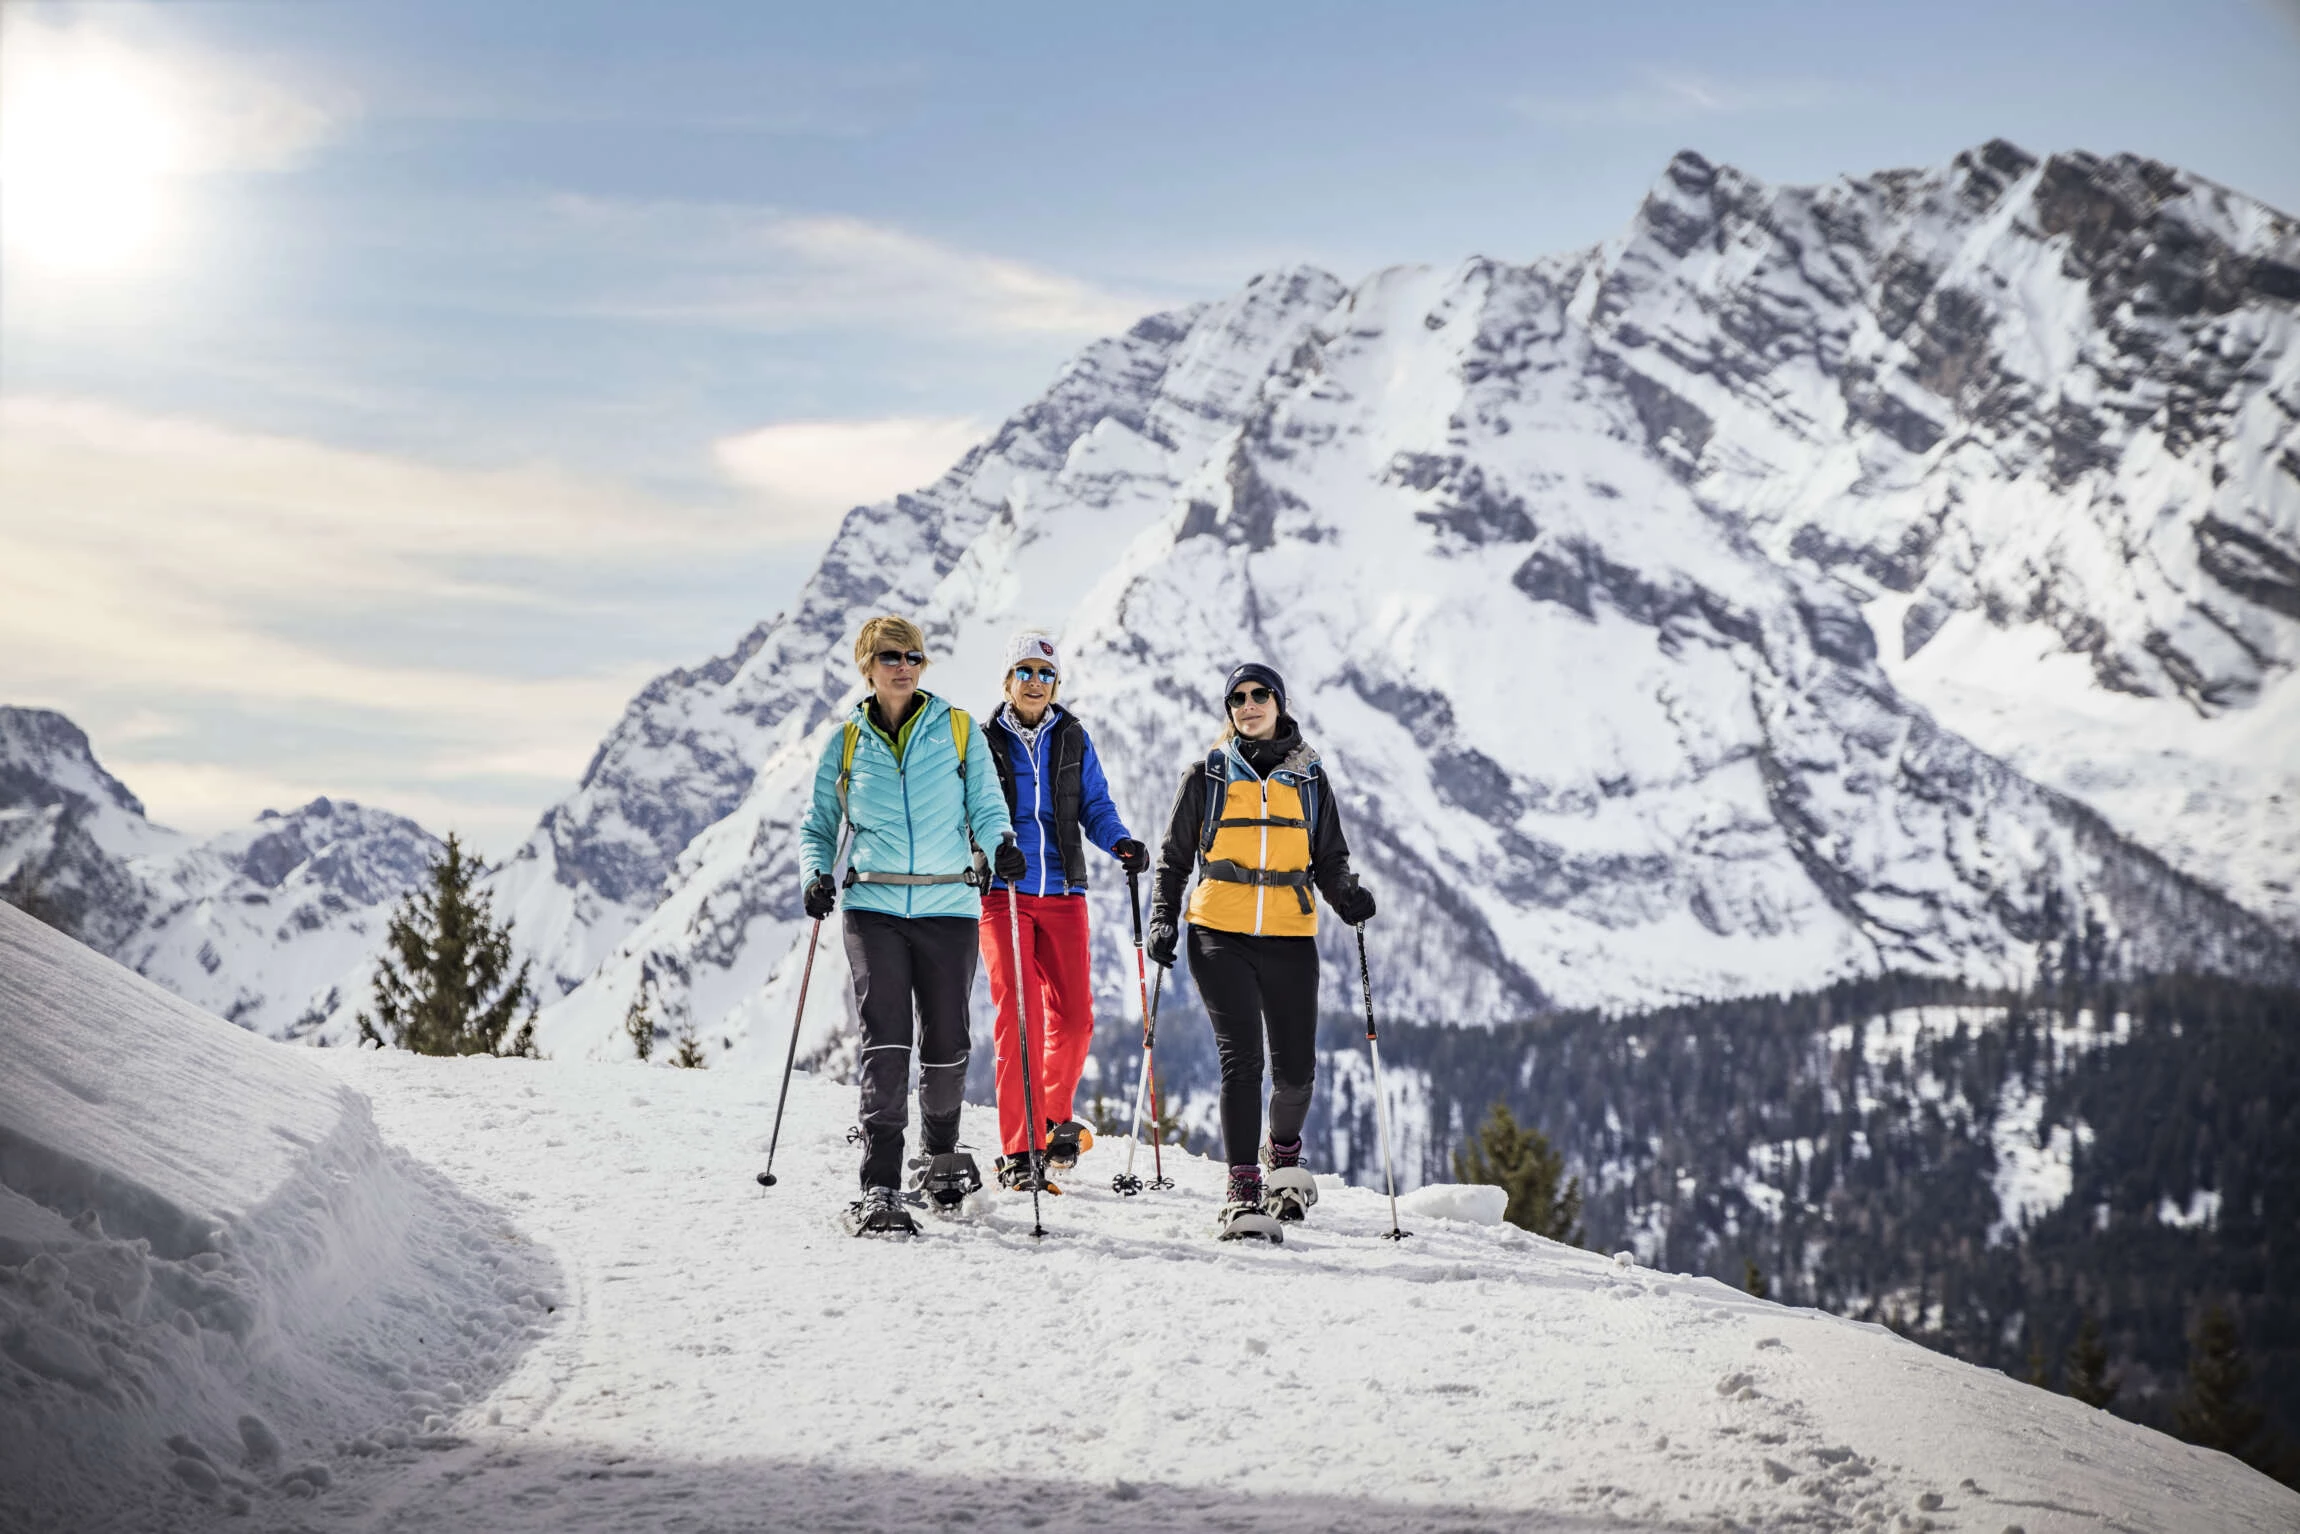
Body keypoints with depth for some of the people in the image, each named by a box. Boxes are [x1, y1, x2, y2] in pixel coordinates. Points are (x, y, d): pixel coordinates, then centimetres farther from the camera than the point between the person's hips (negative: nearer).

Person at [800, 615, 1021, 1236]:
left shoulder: (959, 731, 8)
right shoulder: (847, 743, 11)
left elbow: (986, 807, 6)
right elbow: (817, 827, 18)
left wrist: (1002, 845, -16)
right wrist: (815, 876, -2)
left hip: (947, 906, 1)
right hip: (873, 907, 0)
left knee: (947, 1044, 4)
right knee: (885, 1039, -14)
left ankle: (941, 1154, 33)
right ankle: (879, 1190, -17)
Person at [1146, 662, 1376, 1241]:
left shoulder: (1309, 779, 12)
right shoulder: (1207, 776, 9)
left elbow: (1330, 858, 15)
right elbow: (1174, 856, 13)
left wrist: (1347, 894, -7)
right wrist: (1163, 918, 0)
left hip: (1289, 938, 2)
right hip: (1220, 936, -1)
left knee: (1296, 1069, 0)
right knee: (1241, 1059, -13)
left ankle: (1284, 1150, 31)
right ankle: (1242, 1191, -9)